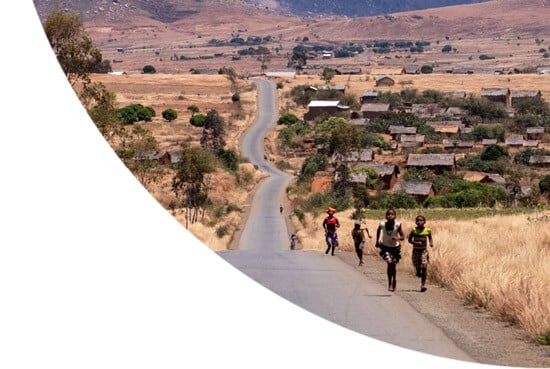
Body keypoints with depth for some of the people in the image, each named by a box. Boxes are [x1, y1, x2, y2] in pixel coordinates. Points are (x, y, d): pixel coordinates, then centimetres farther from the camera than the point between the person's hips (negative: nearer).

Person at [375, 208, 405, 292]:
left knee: (394, 265, 10)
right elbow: (378, 230, 5)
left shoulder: (398, 225, -23)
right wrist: (378, 241, 9)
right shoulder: (382, 224, -19)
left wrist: (398, 238, -40)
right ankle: (390, 283, -6)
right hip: (386, 247, 0)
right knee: (389, 263, -18)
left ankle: (394, 280, 38)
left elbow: (403, 237, -19)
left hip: (395, 247, 0)